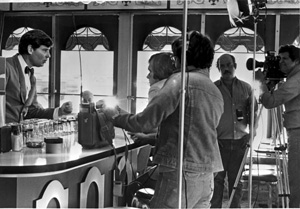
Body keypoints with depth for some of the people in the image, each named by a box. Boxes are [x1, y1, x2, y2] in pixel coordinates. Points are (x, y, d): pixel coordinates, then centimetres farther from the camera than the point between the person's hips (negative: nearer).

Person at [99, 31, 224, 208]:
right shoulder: (216, 92, 17)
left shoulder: (181, 80, -7)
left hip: (181, 172, -8)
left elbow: (146, 121, -12)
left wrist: (115, 117, 4)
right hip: (207, 176, 8)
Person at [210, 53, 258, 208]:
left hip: (240, 140, 2)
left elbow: (253, 110, 15)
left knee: (236, 178, 8)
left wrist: (252, 128, -1)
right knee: (217, 178, -2)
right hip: (219, 141, -2)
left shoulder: (246, 88, 11)